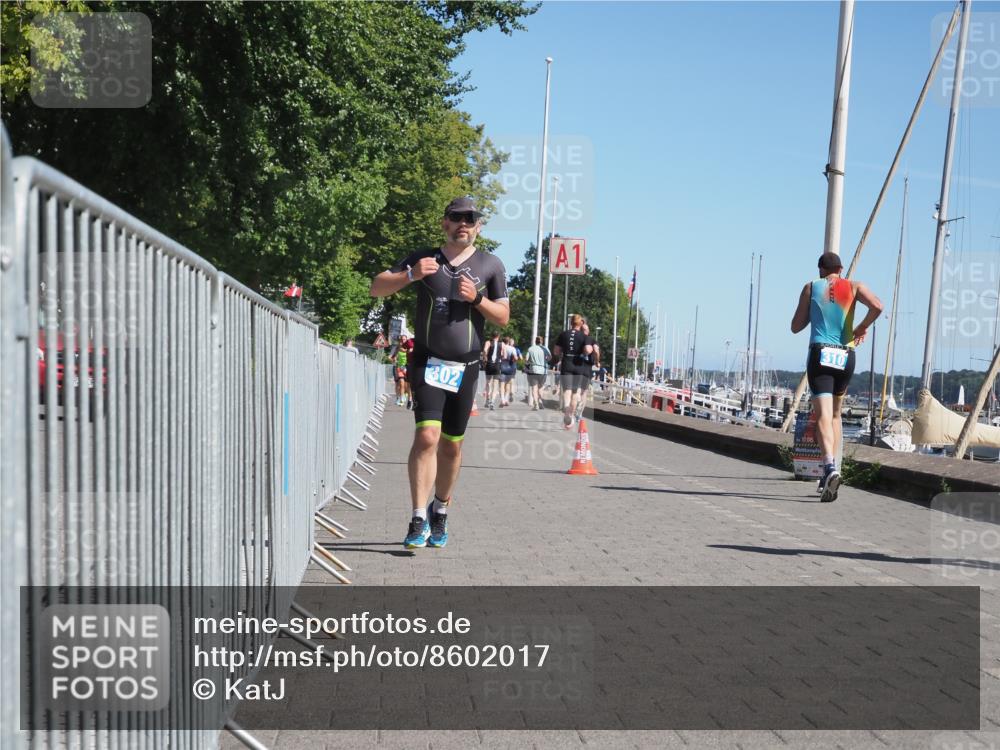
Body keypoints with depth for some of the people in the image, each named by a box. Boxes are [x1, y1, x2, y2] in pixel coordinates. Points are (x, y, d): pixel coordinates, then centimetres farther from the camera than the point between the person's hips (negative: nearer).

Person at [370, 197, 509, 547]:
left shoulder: (490, 265, 7)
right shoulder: (424, 258, 6)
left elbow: (503, 318, 7)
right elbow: (376, 287, 3)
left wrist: (476, 299, -11)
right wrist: (410, 274, -14)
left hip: (465, 368, 2)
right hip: (427, 362, -2)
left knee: (452, 445, 9)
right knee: (427, 436, -17)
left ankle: (440, 512, 28)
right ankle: (419, 520, -16)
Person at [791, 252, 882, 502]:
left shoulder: (811, 288, 9)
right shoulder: (853, 287, 10)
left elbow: (796, 327, 9)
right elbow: (877, 306, -9)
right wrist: (861, 328, 6)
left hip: (820, 354, -2)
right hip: (846, 357, 2)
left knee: (823, 415, -12)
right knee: (835, 414, 19)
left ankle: (830, 468, -35)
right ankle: (830, 471, 18)